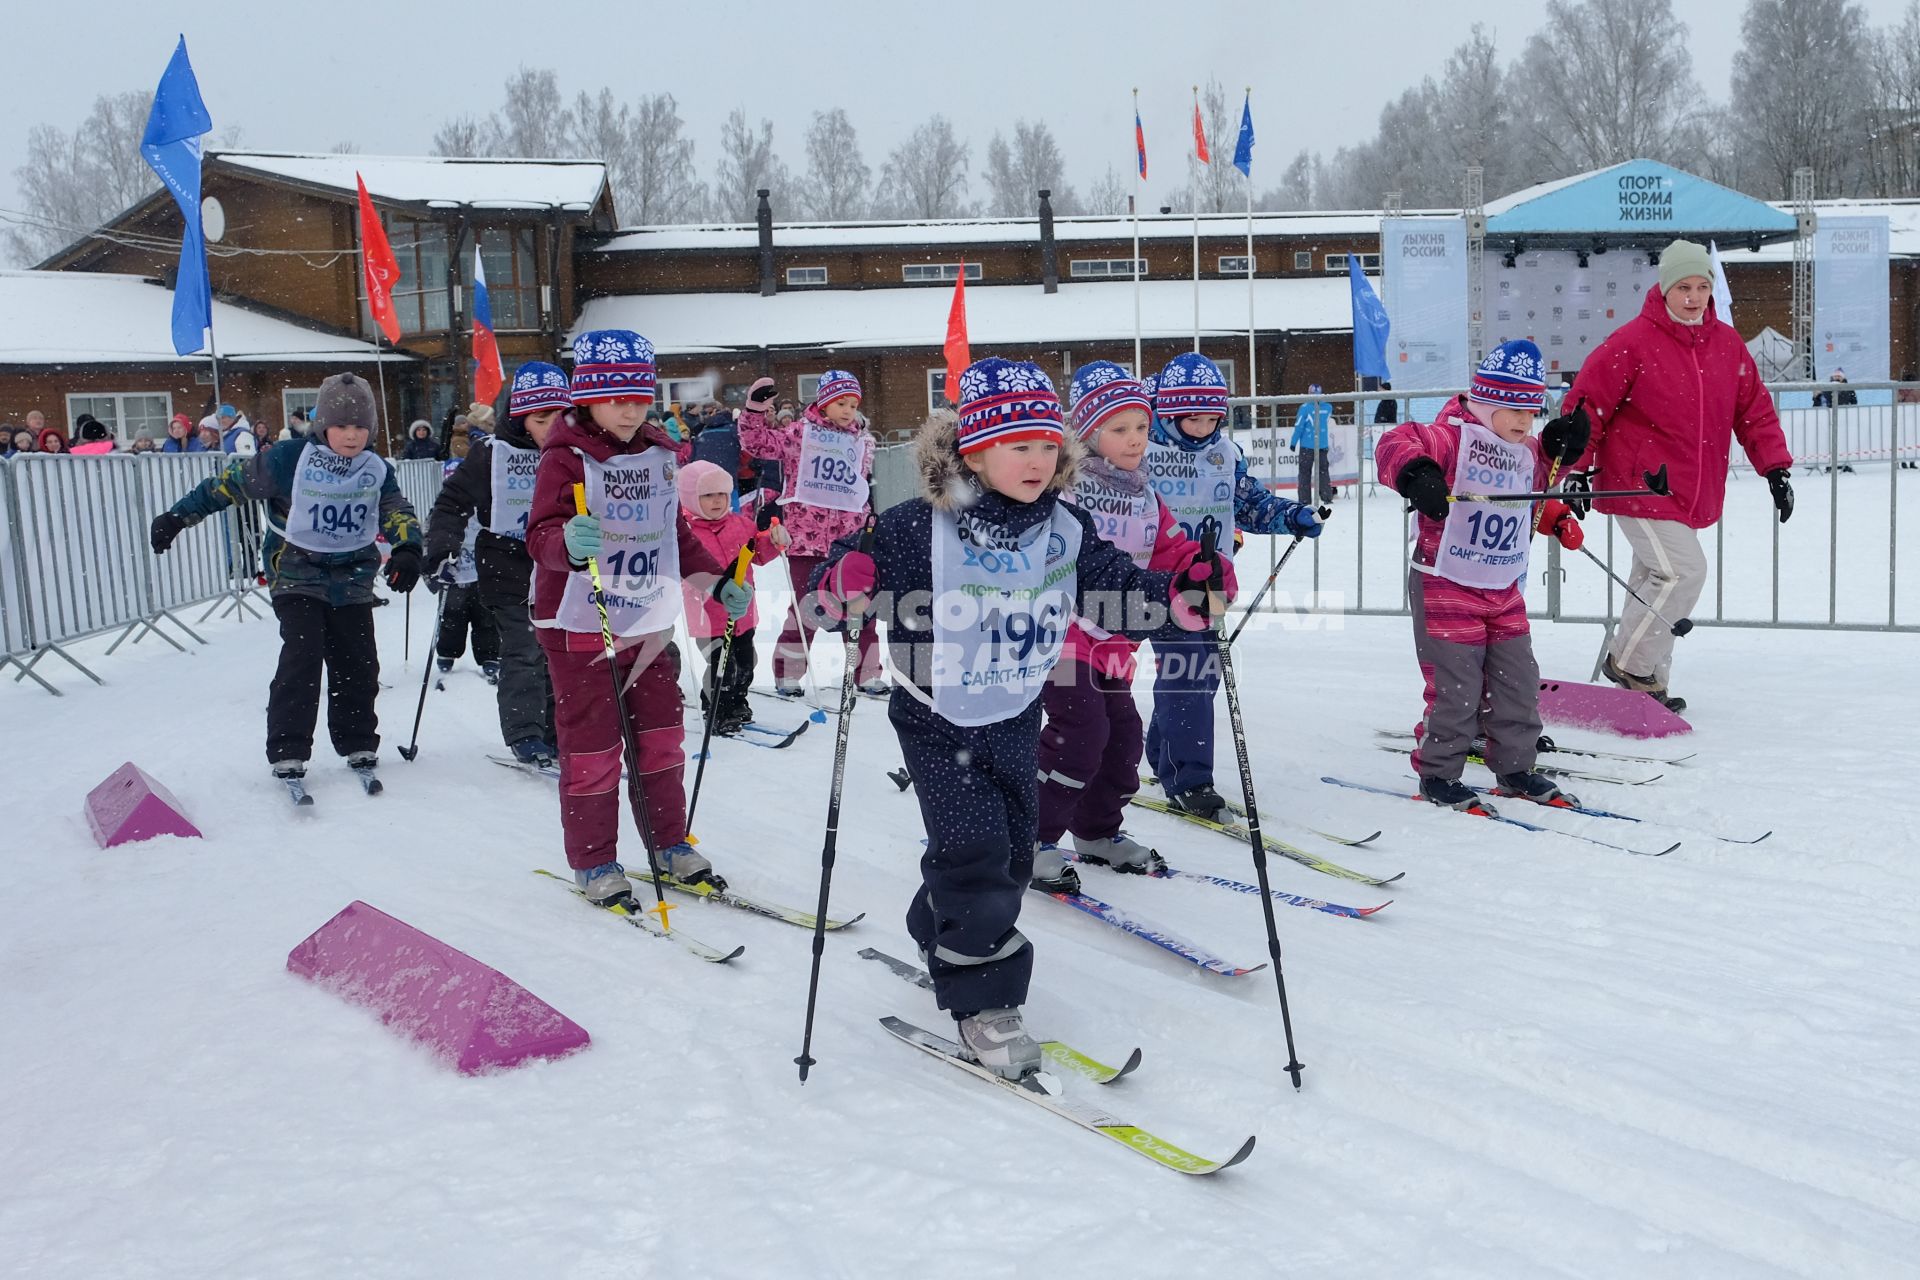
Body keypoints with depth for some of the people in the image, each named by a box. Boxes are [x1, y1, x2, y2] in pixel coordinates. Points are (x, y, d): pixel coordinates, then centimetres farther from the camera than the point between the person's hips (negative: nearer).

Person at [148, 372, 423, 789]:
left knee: (358, 664, 5)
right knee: (302, 657, -16)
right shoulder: (289, 459, -12)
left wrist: (407, 550, -29)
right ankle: (287, 753, -8)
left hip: (352, 580, 4)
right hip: (297, 574, -4)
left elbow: (398, 512, -7)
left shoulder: (377, 471, -1)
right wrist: (178, 517, -4)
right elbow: (231, 483, -5)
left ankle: (358, 745, 20)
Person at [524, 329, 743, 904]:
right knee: (592, 747, 3)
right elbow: (542, 535, -24)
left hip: (650, 621, 6)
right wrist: (569, 543, -46)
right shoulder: (566, 456, -13)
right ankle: (594, 862, 18)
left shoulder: (658, 453, 7)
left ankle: (671, 844, 29)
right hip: (580, 624, -6)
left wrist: (720, 581, 12)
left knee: (661, 738, 13)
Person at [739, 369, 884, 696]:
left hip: (851, 539, 4)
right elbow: (759, 444, -5)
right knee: (804, 606, 1)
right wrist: (755, 412, -16)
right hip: (805, 536, -4)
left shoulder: (863, 443, 13)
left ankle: (867, 673, 19)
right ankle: (788, 674, 13)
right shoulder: (799, 433, 1)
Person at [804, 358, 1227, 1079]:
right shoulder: (917, 530, -20)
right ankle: (980, 1000, 7)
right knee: (975, 856, -13)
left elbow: (1117, 589, 4)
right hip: (938, 722, -5)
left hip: (1017, 721, 6)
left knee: (1010, 855, 15)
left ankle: (942, 939, 43)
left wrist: (1180, 594, -12)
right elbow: (838, 592, -16)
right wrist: (840, 587, -39)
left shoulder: (1066, 530, -5)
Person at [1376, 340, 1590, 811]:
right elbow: (1395, 444, -27)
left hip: (1504, 589, 8)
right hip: (1445, 583, -8)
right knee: (1456, 686, -5)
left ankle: (1515, 769, 28)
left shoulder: (1528, 453, 11)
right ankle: (1437, 775, 11)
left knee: (1517, 679, 12)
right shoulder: (1454, 436, -14)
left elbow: (1533, 502, 28)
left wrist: (1558, 518, 8)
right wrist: (1417, 473, -45)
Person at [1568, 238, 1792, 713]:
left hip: (1694, 492, 7)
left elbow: (1753, 409, 13)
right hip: (1638, 485, -6)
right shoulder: (1633, 342, -12)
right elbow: (1587, 403, -9)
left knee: (1659, 577, 13)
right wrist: (1576, 468, -11)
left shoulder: (1727, 344, 7)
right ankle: (1630, 663, 3)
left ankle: (1647, 681, 24)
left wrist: (1775, 468, 7)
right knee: (1683, 570, -15)